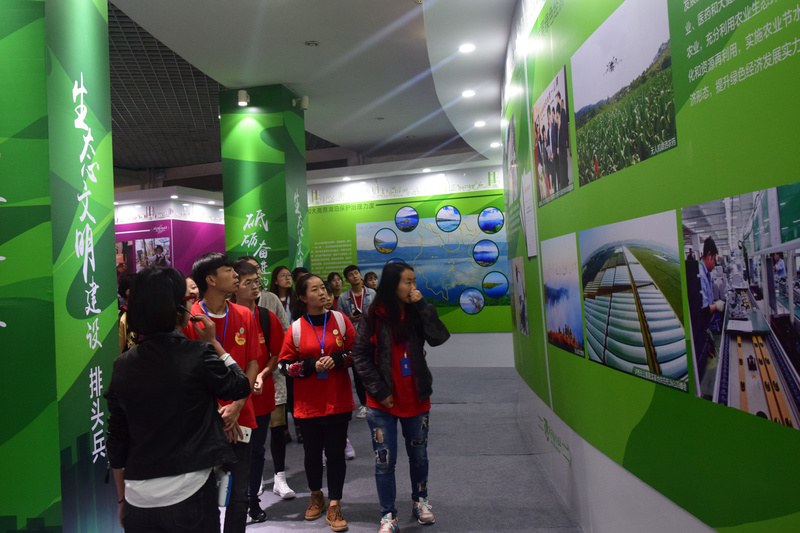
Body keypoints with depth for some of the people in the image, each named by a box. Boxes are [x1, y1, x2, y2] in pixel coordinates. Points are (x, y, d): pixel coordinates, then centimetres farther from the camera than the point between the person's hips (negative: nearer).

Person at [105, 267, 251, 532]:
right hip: (189, 497, -3)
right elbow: (241, 387, 3)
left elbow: (116, 442, 6)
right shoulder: (199, 354, -14)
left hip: (138, 502, 4)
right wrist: (214, 343, 8)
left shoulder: (122, 365, -1)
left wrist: (122, 499, 17)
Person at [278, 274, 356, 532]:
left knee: (336, 452, 3)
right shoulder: (296, 328, -3)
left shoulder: (340, 320, -1)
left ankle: (334, 505, 16)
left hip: (338, 401, 0)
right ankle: (316, 495, 37)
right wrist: (311, 366, -15)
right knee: (312, 452, 13)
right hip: (308, 403, 0)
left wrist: (337, 359, -15)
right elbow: (284, 364, -1)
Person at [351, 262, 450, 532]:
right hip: (383, 402, -3)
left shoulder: (416, 313, -1)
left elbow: (439, 337, -15)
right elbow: (360, 355, -7)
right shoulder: (374, 316, -10)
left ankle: (420, 500, 41)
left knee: (419, 455, 18)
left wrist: (422, 306, -19)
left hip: (416, 399, 3)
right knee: (384, 462, 6)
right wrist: (379, 391, -9)